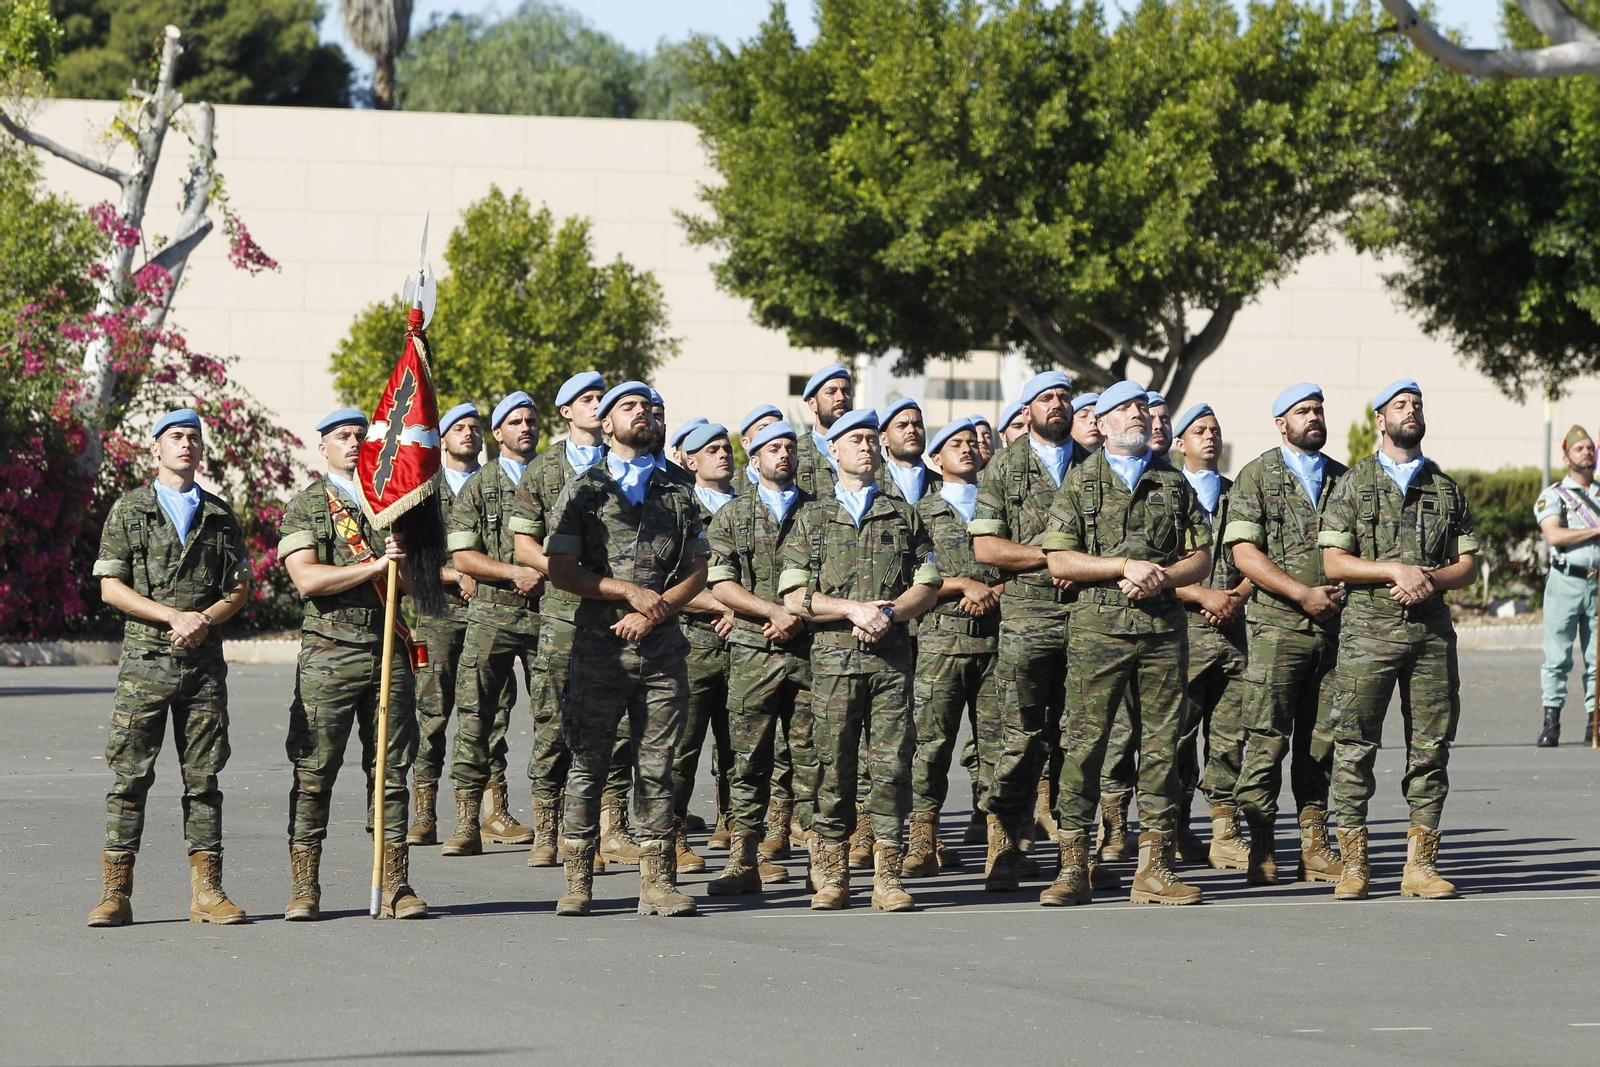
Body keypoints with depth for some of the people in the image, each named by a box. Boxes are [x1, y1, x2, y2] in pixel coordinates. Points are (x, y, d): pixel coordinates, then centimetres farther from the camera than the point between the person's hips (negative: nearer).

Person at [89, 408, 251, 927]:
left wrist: (205, 621, -8)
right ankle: (116, 892, -4)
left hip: (204, 662, 2)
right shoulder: (129, 510, 6)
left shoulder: (220, 515, 14)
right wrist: (174, 616, -12)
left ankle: (206, 891, 4)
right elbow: (111, 587, -1)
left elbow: (240, 588, 13)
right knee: (130, 774, -6)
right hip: (146, 659, -2)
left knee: (203, 777, 2)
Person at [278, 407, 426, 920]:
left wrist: (402, 561, -6)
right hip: (330, 651, -4)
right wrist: (376, 565, -14)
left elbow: (409, 584, 16)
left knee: (391, 771, 3)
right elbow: (307, 578, -10)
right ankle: (304, 890, 0)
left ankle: (395, 886, 5)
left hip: (389, 650, 4)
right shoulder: (304, 507, 4)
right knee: (314, 773, -3)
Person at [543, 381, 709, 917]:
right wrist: (629, 592, -12)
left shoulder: (677, 495, 13)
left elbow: (697, 572, 11)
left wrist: (653, 612, -6)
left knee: (657, 767, 3)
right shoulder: (583, 491, 4)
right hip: (598, 647, -2)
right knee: (588, 766, -1)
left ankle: (657, 883, 6)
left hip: (662, 648, 2)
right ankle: (577, 884, 4)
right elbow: (561, 570, -4)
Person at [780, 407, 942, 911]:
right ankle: (831, 878, 4)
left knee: (892, 765, -5)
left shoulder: (904, 516, 16)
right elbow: (794, 596, 4)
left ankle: (888, 879, -3)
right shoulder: (812, 519, 12)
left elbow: (928, 585, 10)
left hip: (892, 658, 1)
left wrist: (889, 612, -8)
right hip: (833, 657, -1)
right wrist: (853, 609, -9)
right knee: (834, 769, -2)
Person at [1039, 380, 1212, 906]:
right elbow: (1059, 560, -1)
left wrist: (1162, 577, -7)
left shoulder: (1174, 484, 16)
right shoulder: (1080, 483, 7)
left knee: (1161, 746, 1)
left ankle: (1153, 867, 4)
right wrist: (1125, 566, -11)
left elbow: (1201, 558, 13)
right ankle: (1074, 867, -3)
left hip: (1163, 627, 3)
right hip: (1098, 627, -3)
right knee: (1084, 744, -6)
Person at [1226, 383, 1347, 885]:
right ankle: (1261, 849, -3)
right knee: (1267, 741, -6)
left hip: (1333, 626, 4)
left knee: (1321, 741, 4)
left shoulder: (1343, 479, 16)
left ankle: (1314, 844, 8)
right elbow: (1244, 551, -6)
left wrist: (1342, 590, -3)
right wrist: (1302, 593, -13)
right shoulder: (1258, 476, 3)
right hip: (1277, 625, -4)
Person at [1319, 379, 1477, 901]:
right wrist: (1395, 571, -13)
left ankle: (1420, 864, 4)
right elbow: (1333, 562, -1)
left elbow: (1468, 563, 13)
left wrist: (1433, 578, -8)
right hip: (1368, 630, -3)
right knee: (1355, 746, -4)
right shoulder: (1354, 484, 6)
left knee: (1430, 747, 1)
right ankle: (1353, 863, 1)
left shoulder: (1446, 487, 15)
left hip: (1433, 631, 3)